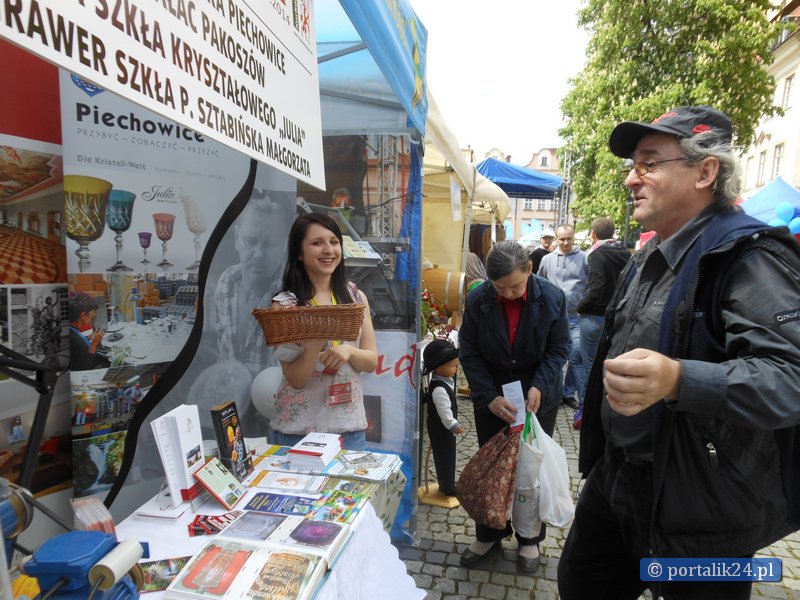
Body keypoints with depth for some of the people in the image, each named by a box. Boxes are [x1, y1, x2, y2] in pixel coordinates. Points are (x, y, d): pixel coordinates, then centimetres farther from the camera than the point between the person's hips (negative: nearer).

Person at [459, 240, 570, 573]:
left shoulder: (552, 297, -16)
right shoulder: (477, 300, -15)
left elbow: (558, 348, -8)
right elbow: (469, 354, -10)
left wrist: (539, 387, -22)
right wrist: (489, 397, -21)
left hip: (538, 396, 0)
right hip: (491, 397, 1)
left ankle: (529, 538, 33)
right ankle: (488, 534, 34)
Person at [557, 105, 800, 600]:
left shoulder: (747, 256, -19)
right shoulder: (650, 258, 10)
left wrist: (677, 380, -47)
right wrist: (595, 414, 24)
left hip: (700, 518, -8)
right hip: (618, 481, 8)